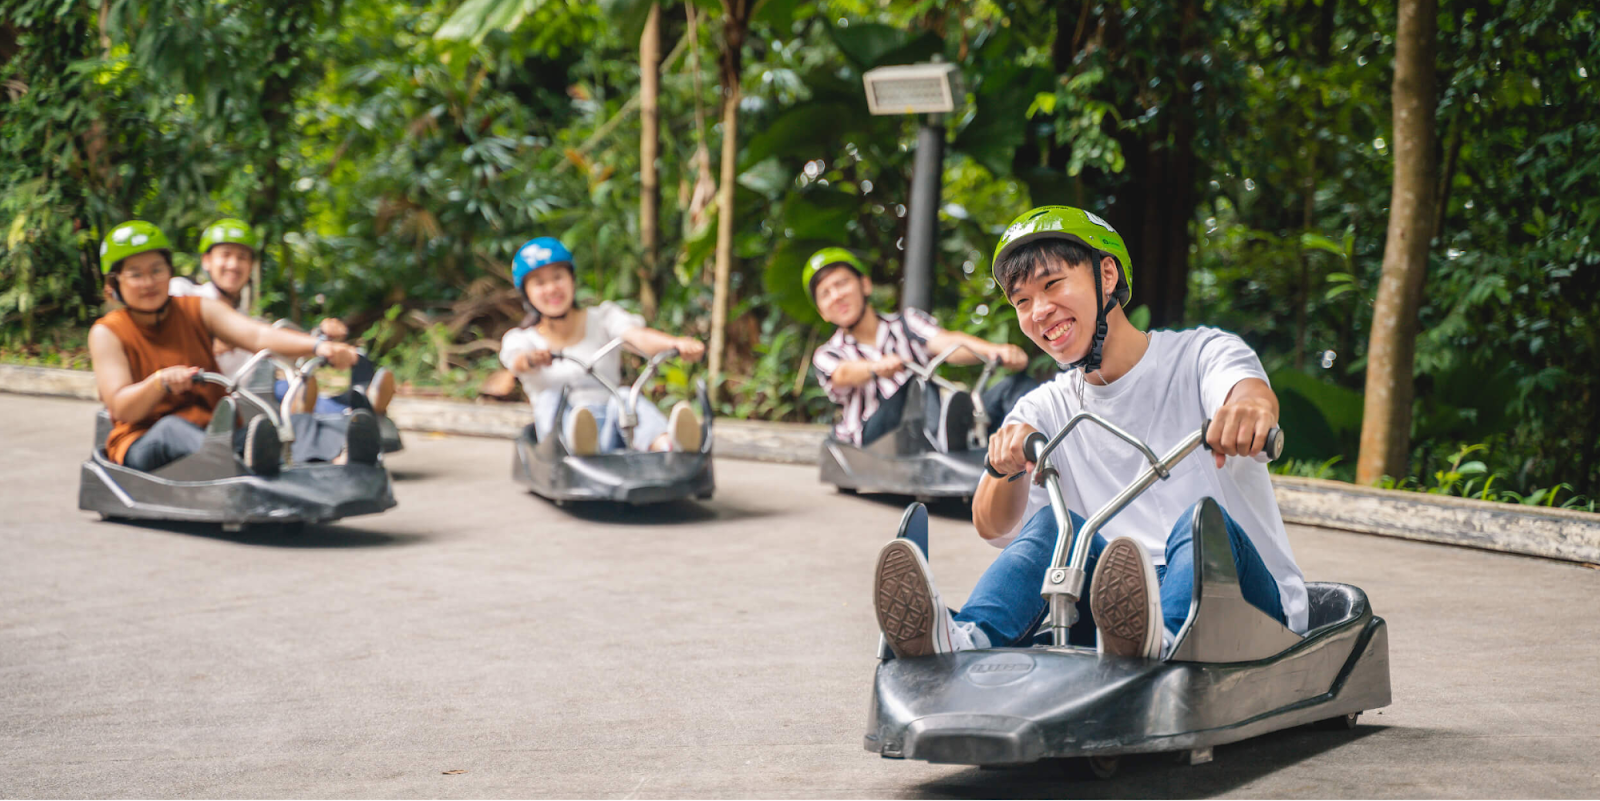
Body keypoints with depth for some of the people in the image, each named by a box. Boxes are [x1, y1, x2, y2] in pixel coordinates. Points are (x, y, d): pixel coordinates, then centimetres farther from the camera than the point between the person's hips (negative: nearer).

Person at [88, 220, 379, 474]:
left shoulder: (198, 311, 11)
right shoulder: (107, 333, 3)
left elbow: (258, 335, -6)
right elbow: (122, 408, -10)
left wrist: (318, 346, -25)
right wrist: (161, 381, -32)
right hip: (142, 445, -3)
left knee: (292, 423, -24)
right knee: (173, 428, -38)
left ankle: (343, 453, -60)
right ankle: (245, 463, -71)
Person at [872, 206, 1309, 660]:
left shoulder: (1202, 354, 1)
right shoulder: (1046, 411, 12)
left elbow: (1251, 391, -24)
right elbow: (991, 526, -2)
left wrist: (1250, 404, -50)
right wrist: (1007, 465, -26)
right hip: (1126, 606, 2)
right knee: (1053, 524, -22)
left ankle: (1157, 641, -62)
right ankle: (964, 643, -46)